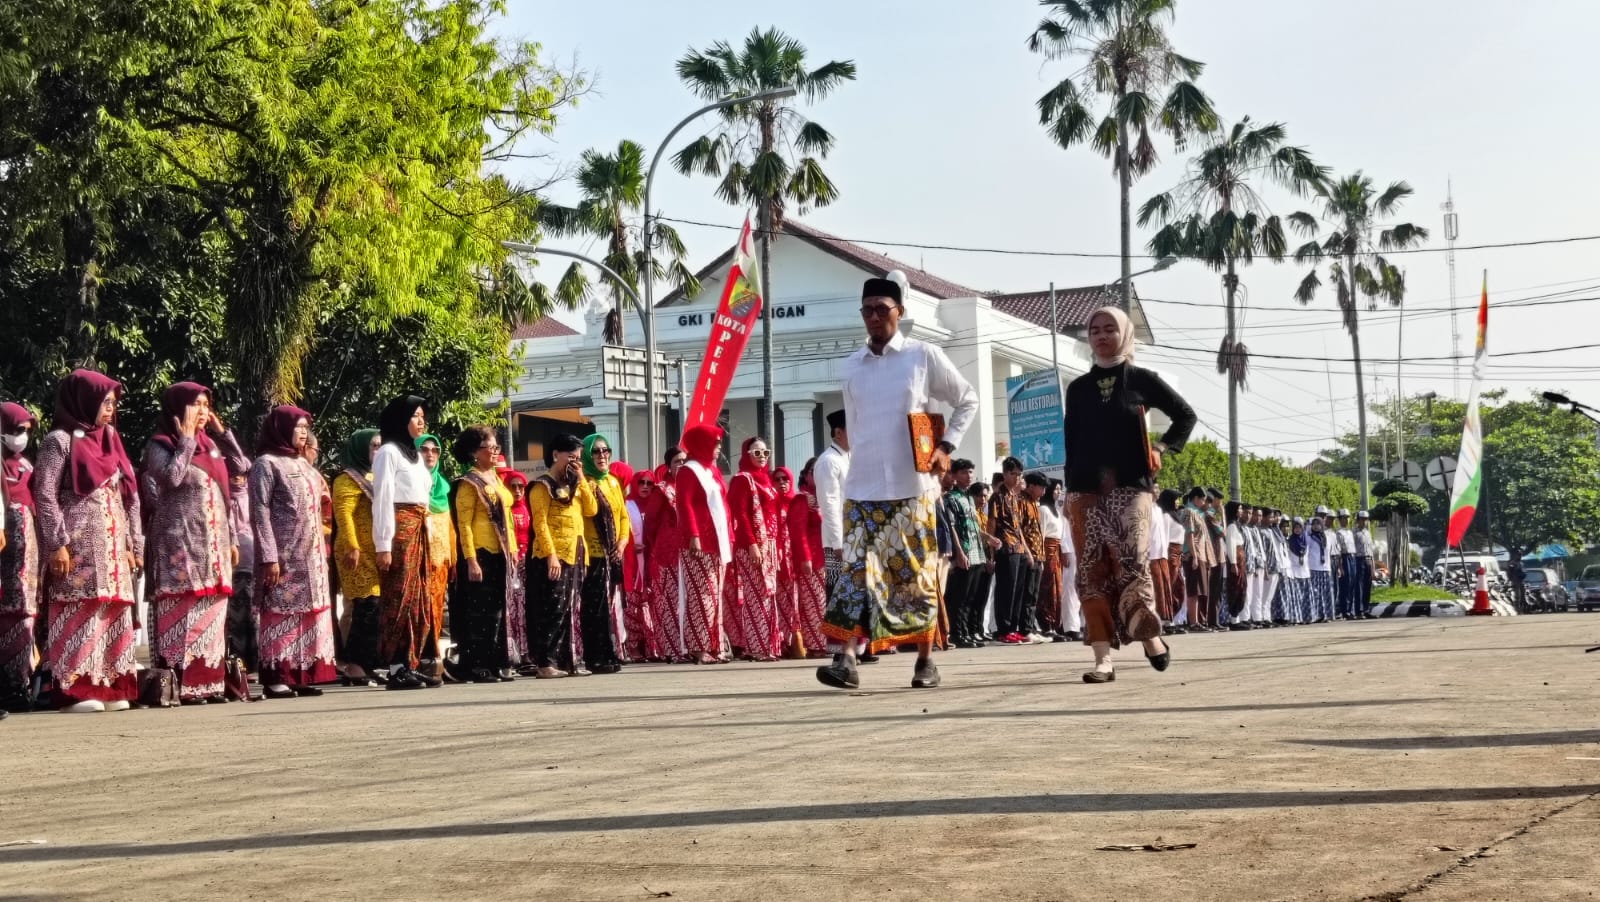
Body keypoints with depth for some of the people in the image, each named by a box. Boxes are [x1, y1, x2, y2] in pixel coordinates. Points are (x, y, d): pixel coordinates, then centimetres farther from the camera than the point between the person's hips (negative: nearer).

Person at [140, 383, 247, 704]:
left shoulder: (210, 445, 16)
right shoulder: (160, 445, -3)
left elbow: (241, 466, 21)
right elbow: (172, 477, -21)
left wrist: (221, 431, 14)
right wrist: (187, 439, -11)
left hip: (213, 543, 7)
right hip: (181, 542, -7)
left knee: (211, 614, 6)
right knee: (183, 613, -10)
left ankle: (207, 683, 8)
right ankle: (181, 686, -11)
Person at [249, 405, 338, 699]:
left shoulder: (303, 464, 19)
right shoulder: (267, 463, -4)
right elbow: (260, 512, -11)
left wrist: (320, 552, 17)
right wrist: (269, 556, -18)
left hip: (311, 554, 8)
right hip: (283, 554, -7)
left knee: (310, 611, 5)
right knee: (281, 610, -8)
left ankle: (302, 675, 9)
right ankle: (276, 677, -6)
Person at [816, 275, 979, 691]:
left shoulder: (924, 356, 1)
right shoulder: (852, 366, 11)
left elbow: (967, 400, 8)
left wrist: (946, 445, -2)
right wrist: (860, 465, 13)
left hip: (912, 486, -2)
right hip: (863, 488, 3)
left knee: (917, 574, 3)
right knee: (857, 570, -7)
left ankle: (926, 661, 12)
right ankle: (845, 658, -13)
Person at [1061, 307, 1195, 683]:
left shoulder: (1141, 379, 6)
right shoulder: (1078, 388, 13)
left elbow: (1186, 415, 13)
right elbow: (1071, 443, 13)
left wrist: (1162, 448, 2)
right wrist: (1070, 490, 8)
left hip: (1130, 486, -3)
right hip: (1087, 490, 3)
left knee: (1132, 563, -16)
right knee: (1091, 571, -4)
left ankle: (1149, 634, 6)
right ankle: (1103, 657, -5)